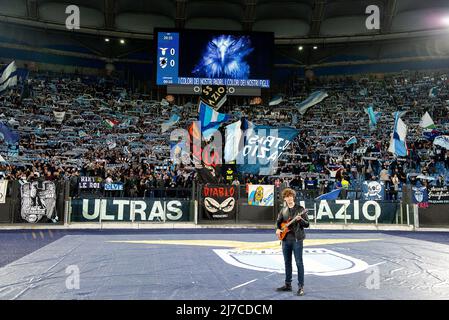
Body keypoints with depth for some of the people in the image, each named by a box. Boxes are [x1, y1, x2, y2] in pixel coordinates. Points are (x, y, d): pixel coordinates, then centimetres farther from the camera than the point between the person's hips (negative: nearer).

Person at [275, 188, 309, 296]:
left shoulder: (300, 209, -4)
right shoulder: (283, 210, 10)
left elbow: (307, 224, -5)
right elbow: (278, 221, 20)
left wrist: (300, 220, -24)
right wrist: (278, 229, 1)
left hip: (297, 239, -5)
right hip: (285, 239, 5)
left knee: (299, 263, -5)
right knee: (287, 262, 12)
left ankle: (301, 286, 1)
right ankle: (288, 284, 23)